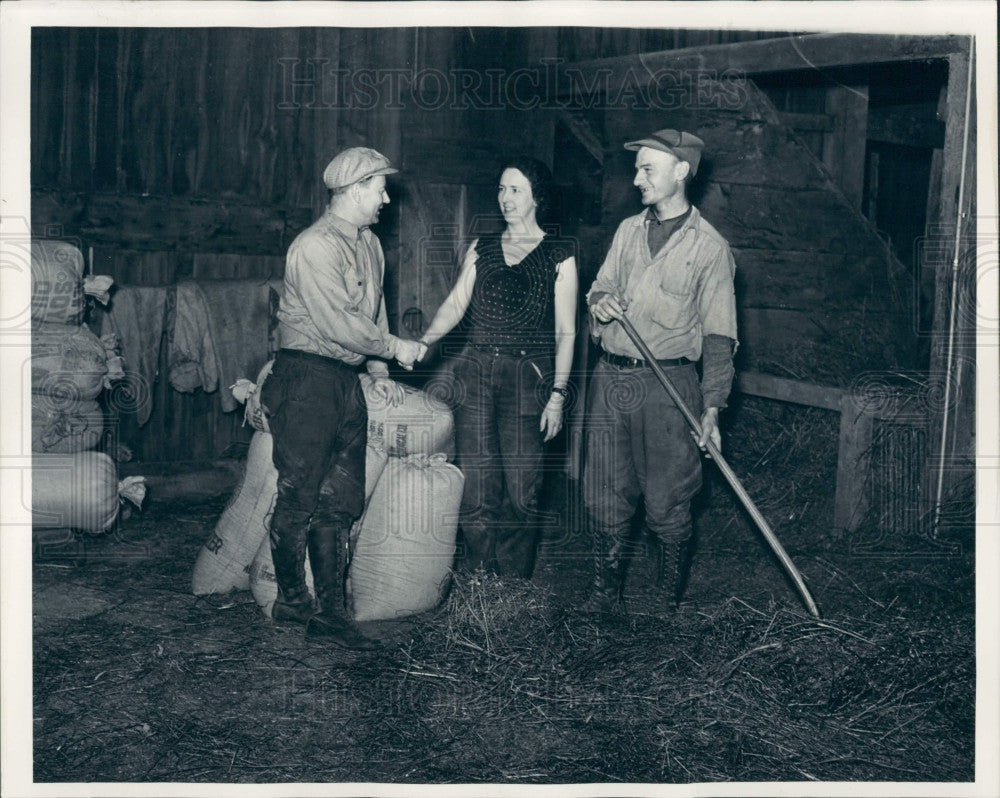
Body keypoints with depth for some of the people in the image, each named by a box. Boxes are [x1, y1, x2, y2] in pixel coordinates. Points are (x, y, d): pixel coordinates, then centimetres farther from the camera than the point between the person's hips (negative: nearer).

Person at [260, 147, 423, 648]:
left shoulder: (369, 244, 15)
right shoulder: (314, 247, -15)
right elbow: (337, 325, -20)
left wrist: (379, 373, 15)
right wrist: (395, 348, -11)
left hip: (348, 381, 9)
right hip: (306, 378, -9)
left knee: (341, 502, 6)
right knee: (299, 498, 0)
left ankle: (329, 611, 11)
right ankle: (291, 601, 15)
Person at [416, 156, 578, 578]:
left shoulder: (559, 257, 3)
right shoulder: (481, 249, 14)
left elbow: (566, 332, 1)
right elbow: (455, 304, 5)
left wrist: (558, 393, -6)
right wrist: (424, 342, -13)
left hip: (529, 377, -3)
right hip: (476, 371, 3)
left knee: (520, 491, -3)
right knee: (476, 487, 2)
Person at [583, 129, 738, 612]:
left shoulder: (709, 246, -1)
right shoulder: (628, 230, 14)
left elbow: (719, 334, -3)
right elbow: (602, 287, 23)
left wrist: (712, 408, -10)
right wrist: (600, 302, -4)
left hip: (669, 385, -4)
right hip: (611, 378, 5)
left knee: (667, 504, 0)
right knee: (603, 496, 7)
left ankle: (670, 602, 16)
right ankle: (606, 592, 22)